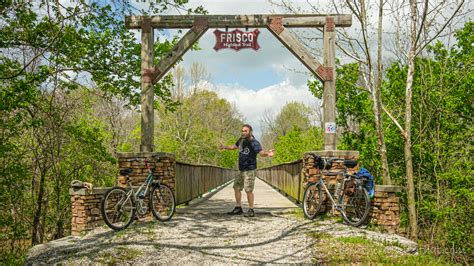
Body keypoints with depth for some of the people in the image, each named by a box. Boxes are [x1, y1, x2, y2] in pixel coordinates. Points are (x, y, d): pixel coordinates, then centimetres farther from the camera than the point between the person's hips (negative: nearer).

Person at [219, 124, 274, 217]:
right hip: (241, 170, 8)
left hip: (249, 170, -8)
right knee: (236, 187, 14)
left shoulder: (254, 142, -18)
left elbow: (261, 152, -33)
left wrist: (267, 153, -53)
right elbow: (235, 146, 25)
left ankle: (251, 210, 3)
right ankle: (238, 208, 26)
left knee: (248, 190, -9)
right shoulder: (241, 140, 3)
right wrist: (225, 147, 30)